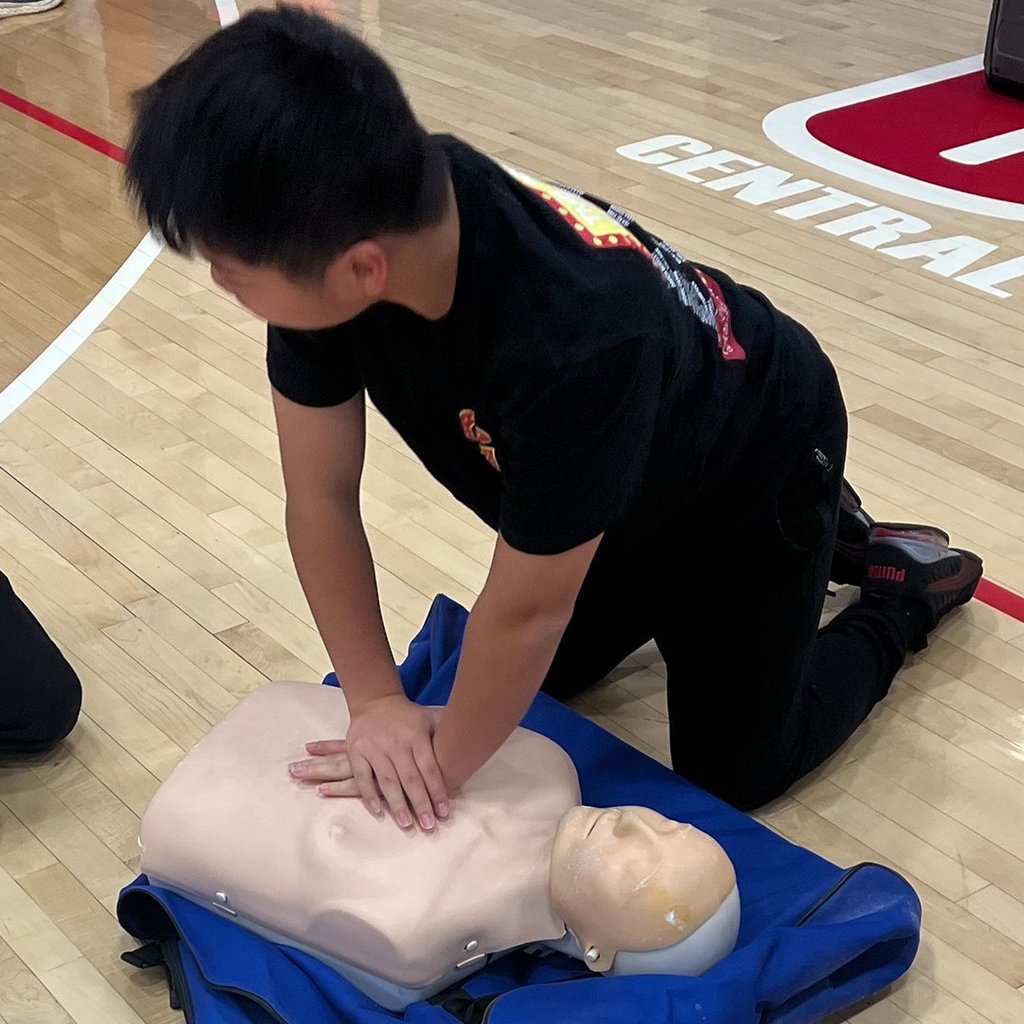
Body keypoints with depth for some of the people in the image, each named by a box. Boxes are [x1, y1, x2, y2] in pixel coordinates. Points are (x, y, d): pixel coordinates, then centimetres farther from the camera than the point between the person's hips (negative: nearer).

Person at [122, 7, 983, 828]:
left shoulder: (572, 342, -48)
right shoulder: (331, 241, -30)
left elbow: (527, 608, -33)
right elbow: (322, 495, -18)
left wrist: (445, 768, -19)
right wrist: (378, 702, -19)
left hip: (753, 461, -5)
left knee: (731, 772, 6)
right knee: (547, 675, 21)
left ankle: (902, 595, 26)